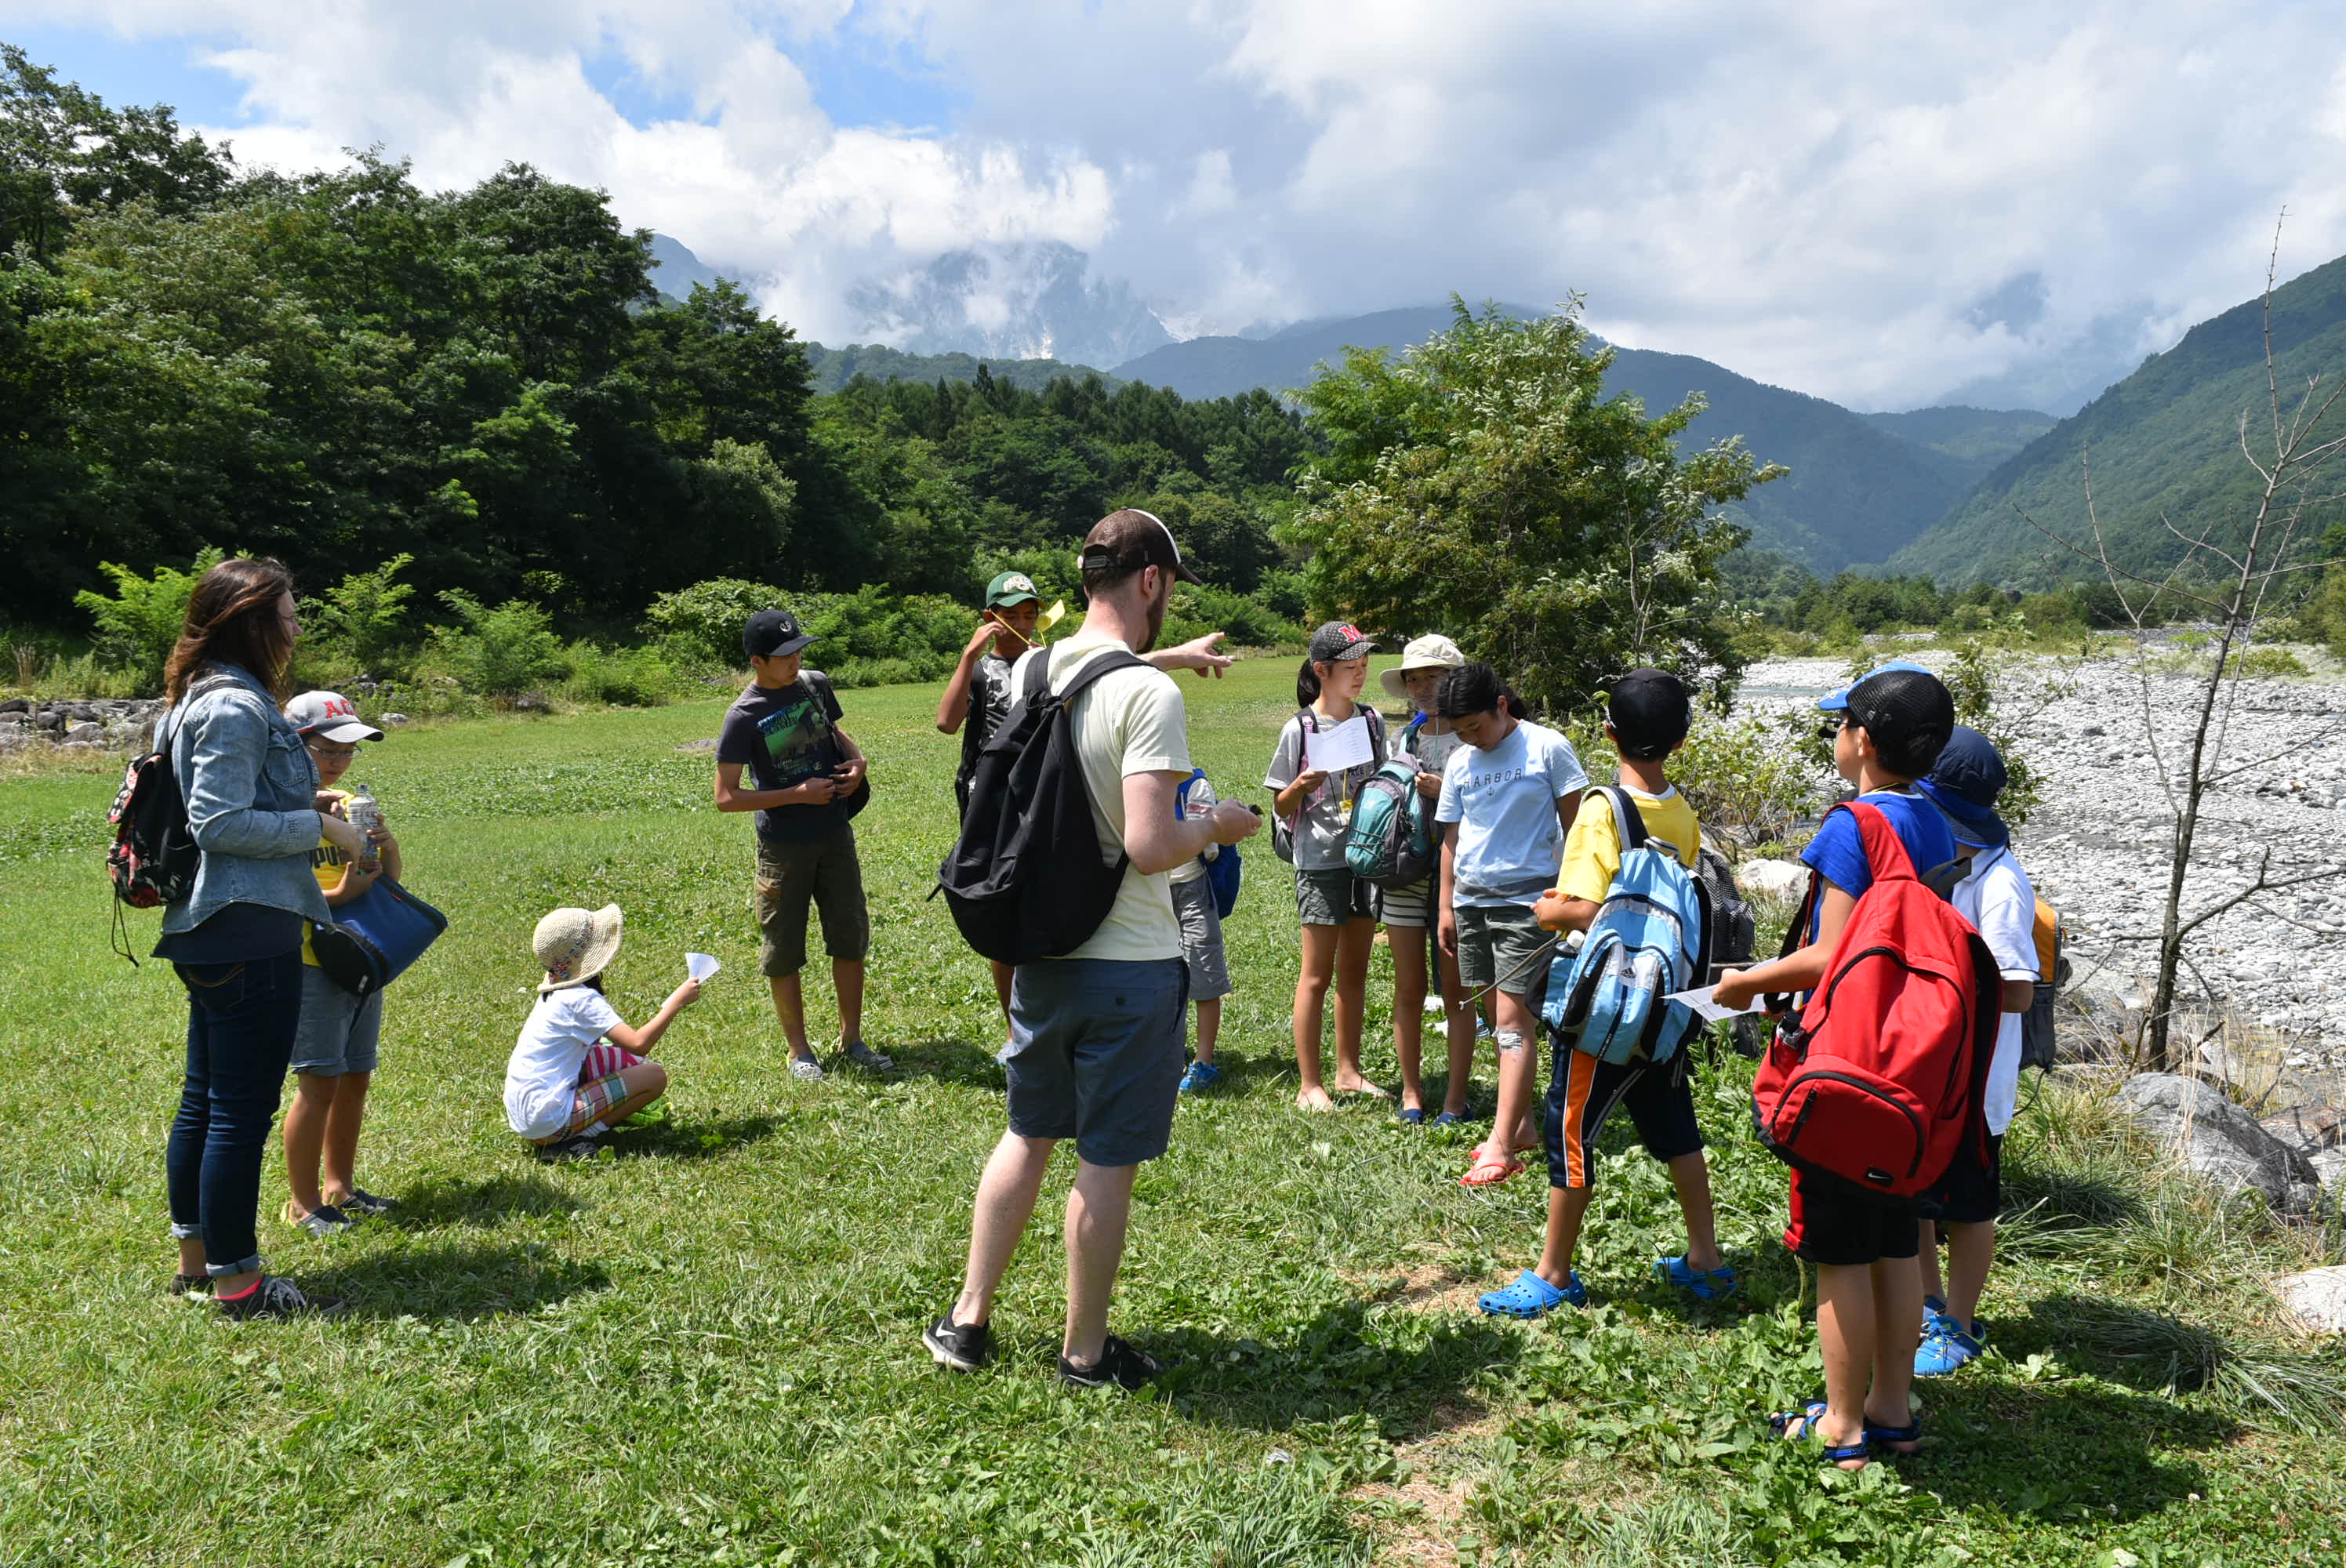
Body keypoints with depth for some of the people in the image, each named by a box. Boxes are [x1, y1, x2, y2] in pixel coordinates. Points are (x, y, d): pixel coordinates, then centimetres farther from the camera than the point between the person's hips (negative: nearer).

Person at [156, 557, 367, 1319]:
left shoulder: (204, 700, 15)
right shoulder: (237, 707, -17)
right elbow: (219, 825, -21)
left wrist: (302, 803, 13)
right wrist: (317, 826, -13)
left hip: (211, 934, 11)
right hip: (247, 936, -11)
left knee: (203, 1102, 18)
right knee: (243, 1112, -3)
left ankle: (195, 1259, 30)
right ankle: (238, 1283, 6)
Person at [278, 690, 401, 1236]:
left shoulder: (351, 805, 13)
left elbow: (389, 880, 15)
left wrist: (388, 847, -5)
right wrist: (337, 895, -25)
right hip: (312, 962, -7)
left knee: (355, 1078, 12)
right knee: (320, 1081, -6)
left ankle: (339, 1185, 25)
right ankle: (303, 1202, 6)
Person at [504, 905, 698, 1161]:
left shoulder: (556, 990, 9)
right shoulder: (580, 1000, -20)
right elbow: (639, 1043, -26)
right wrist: (678, 1001, -17)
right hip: (547, 1119, -9)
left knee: (628, 1059, 18)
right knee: (654, 1077, -8)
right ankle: (575, 1140, -7)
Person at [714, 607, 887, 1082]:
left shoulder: (816, 684, 0)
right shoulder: (744, 716, -15)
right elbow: (726, 797, -15)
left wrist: (857, 759, -2)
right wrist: (798, 794, -19)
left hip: (835, 835, 5)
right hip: (784, 849, -5)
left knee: (851, 937, 11)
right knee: (784, 953, 6)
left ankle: (852, 1039, 26)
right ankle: (799, 1050, 21)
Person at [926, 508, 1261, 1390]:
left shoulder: (1029, 672, 3)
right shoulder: (1149, 694, -19)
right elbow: (1149, 847, -26)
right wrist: (1216, 826, -7)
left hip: (1040, 953, 7)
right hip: (1128, 964, -7)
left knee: (1028, 1134, 21)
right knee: (1107, 1160, 8)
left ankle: (967, 1321, 30)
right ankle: (1086, 1353, 23)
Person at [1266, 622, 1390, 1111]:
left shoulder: (1371, 721, 7)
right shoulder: (1299, 730, -8)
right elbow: (1283, 807, -4)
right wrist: (1301, 788, -24)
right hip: (1321, 862, -5)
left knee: (1354, 971, 12)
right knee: (1317, 975, 0)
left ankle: (1348, 1071, 24)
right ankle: (1309, 1084, 7)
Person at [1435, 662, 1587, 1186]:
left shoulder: (1548, 748, -5)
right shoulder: (1460, 762, 10)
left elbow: (1575, 826, -1)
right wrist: (1445, 906, 13)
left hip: (1527, 902, -6)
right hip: (1471, 903, 6)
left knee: (1513, 1019, -10)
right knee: (1498, 1019, 10)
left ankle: (1500, 1144, -11)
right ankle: (1522, 1125, 20)